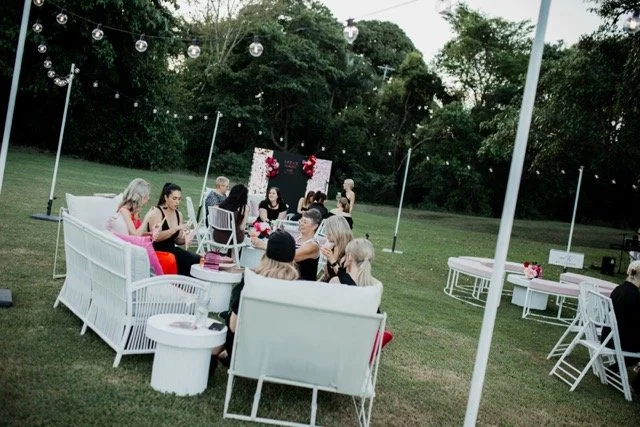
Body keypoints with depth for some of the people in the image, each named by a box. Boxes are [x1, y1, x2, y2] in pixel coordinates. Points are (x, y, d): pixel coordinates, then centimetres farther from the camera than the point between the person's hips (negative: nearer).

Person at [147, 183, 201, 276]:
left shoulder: (179, 214, 10)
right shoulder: (156, 213, -8)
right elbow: (156, 237, -22)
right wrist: (177, 228, -27)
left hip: (172, 249, 6)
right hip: (158, 250, -6)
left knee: (198, 259, -18)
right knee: (193, 260, -24)